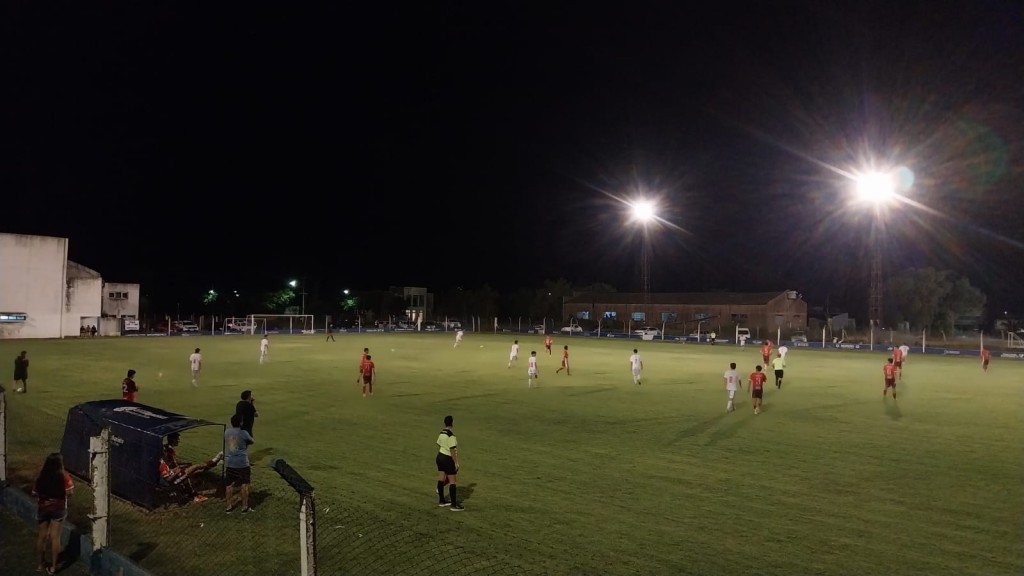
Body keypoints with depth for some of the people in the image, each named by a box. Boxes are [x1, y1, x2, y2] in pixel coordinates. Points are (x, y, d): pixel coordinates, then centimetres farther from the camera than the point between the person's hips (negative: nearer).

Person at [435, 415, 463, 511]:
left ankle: (441, 501, 28)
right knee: (453, 481, -1)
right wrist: (456, 462, -15)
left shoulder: (441, 432, 4)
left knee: (441, 479, 16)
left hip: (440, 457, 9)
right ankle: (454, 505, 2)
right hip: (448, 459, -9)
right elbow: (452, 450, -21)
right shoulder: (451, 435, -21)